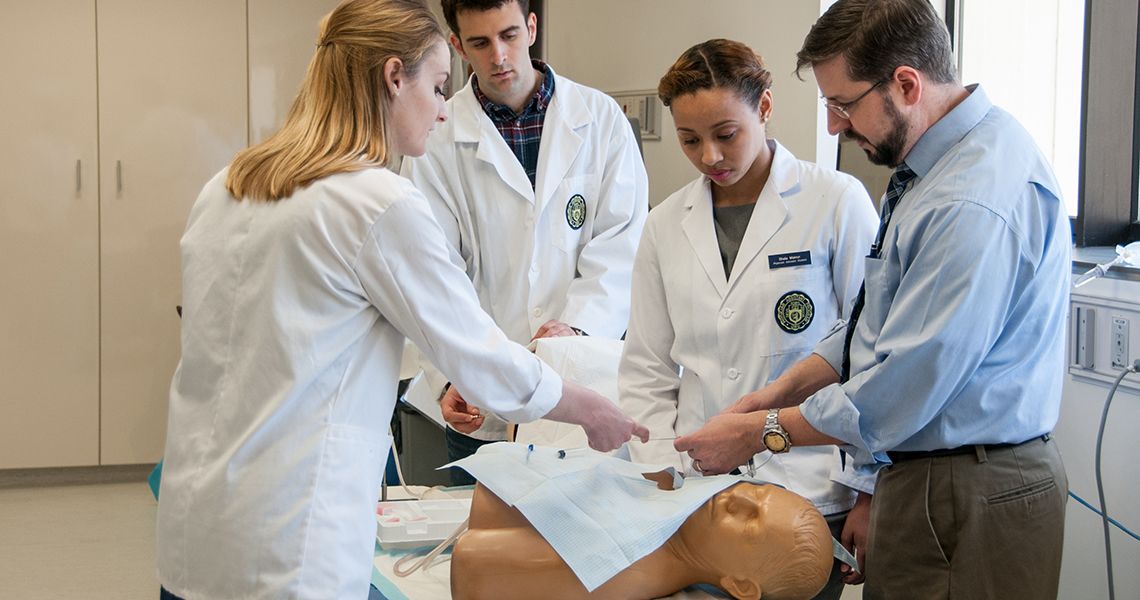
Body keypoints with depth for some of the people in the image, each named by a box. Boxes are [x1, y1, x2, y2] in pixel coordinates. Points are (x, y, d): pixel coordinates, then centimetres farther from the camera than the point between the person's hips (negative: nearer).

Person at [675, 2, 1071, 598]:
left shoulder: (975, 204, -25)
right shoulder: (932, 164, 8)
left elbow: (900, 390, -24)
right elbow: (882, 322, 16)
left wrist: (760, 431, -13)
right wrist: (781, 390, 5)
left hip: (968, 497, -9)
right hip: (921, 472, 9)